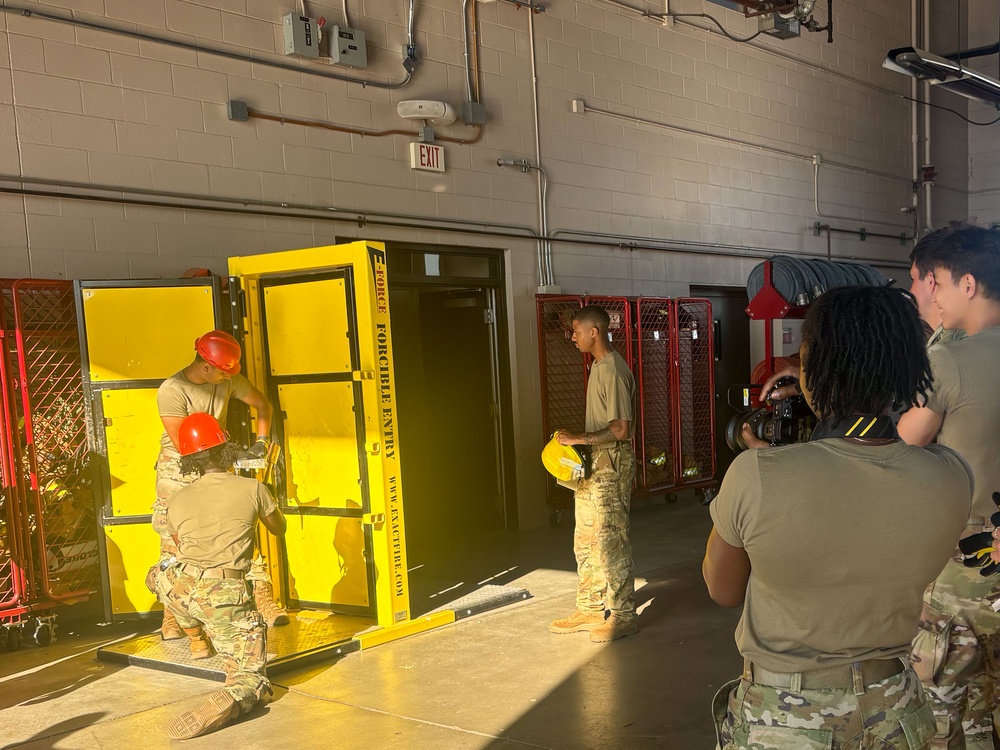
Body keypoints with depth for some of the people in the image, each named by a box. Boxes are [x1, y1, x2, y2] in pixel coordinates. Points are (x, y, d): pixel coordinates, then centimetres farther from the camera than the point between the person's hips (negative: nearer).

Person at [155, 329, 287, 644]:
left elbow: (262, 404, 9)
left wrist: (261, 440, -3)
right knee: (173, 546, 1)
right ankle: (171, 616, 14)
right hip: (178, 473, -3)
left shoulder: (228, 381, -6)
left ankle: (263, 598, -3)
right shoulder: (171, 391, -20)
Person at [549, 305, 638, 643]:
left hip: (611, 465, -10)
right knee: (586, 541, 15)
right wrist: (579, 442, 13)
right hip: (592, 463, 10)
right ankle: (590, 609, 25)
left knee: (610, 541, -4)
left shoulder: (614, 371, -18)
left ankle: (623, 615, 6)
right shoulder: (598, 366, 14)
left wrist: (580, 439, -20)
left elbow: (621, 428, -23)